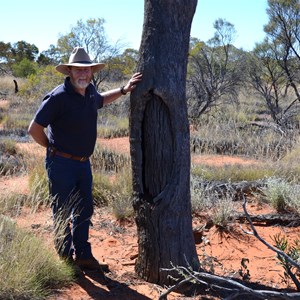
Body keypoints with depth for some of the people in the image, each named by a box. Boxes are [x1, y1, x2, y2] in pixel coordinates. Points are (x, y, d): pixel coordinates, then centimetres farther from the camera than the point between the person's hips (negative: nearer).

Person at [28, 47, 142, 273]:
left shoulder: (90, 91, 3)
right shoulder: (58, 97, -21)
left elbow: (101, 100, 29)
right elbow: (35, 128, -17)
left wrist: (124, 90, 17)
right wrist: (52, 148, -4)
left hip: (84, 163, 8)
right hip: (61, 163, -8)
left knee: (85, 210, 15)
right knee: (63, 213, 4)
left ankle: (83, 255, 29)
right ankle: (65, 258, 20)